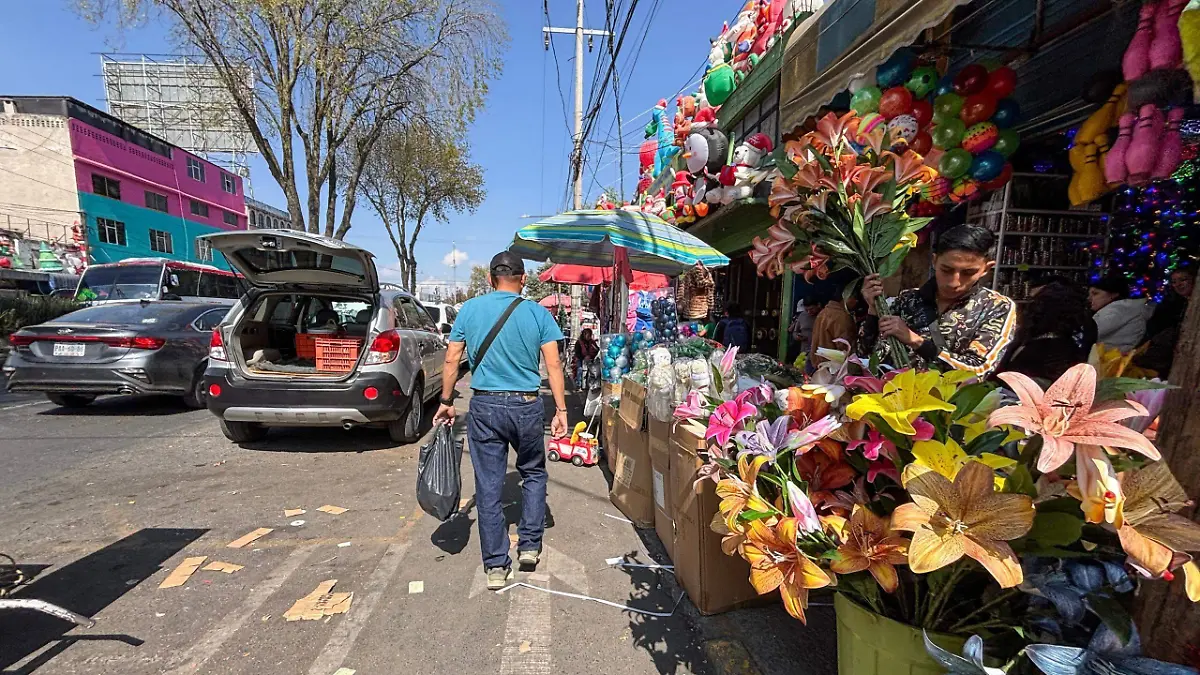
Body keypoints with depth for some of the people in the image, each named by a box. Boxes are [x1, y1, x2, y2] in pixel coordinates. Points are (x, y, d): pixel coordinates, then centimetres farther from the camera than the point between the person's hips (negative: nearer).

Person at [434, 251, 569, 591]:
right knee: (533, 473, 22)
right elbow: (553, 365, -7)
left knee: (489, 486, 10)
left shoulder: (469, 310, 1)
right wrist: (561, 410, -1)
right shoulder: (538, 313, -4)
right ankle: (530, 545, 26)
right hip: (526, 406, 0)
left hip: (485, 406, 1)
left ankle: (496, 566, 20)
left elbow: (452, 361, 3)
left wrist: (446, 402, 14)